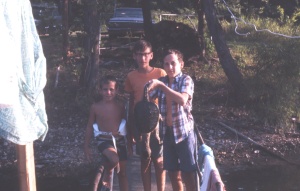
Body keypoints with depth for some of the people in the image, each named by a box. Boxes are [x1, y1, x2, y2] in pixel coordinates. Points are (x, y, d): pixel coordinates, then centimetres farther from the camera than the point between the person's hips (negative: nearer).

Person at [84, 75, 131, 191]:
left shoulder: (120, 106, 0)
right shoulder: (95, 107, -4)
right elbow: (90, 127, 3)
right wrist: (86, 147, 3)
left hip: (120, 139, 3)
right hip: (104, 139, -3)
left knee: (122, 172, 9)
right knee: (114, 160, -33)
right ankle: (106, 178, 0)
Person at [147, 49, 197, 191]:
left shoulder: (186, 80, -8)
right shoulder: (161, 81, 6)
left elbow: (182, 100, -27)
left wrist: (161, 85, -29)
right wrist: (147, 88, -18)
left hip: (184, 132, -5)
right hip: (167, 133, 5)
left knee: (188, 174, -1)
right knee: (173, 173, 14)